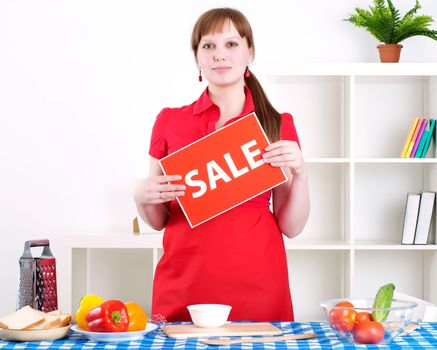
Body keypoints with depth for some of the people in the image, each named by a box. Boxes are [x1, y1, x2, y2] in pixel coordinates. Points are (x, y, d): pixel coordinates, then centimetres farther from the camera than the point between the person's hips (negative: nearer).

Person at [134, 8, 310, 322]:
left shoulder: (279, 126, 4)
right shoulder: (170, 122, 5)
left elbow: (291, 226, 4)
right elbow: (158, 221, 12)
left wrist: (300, 174, -11)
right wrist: (143, 197, -8)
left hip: (256, 285, 0)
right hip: (183, 283, 1)